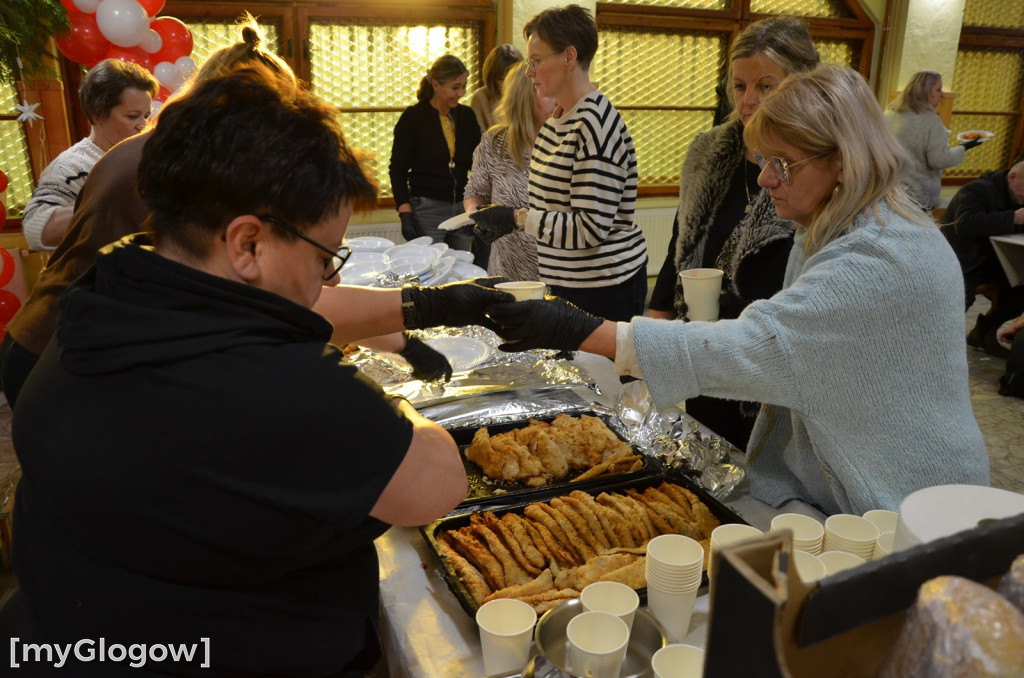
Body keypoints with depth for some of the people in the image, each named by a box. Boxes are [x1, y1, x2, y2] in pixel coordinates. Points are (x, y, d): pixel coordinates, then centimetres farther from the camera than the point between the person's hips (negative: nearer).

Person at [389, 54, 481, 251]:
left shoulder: (467, 116, 6)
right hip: (427, 209, -4)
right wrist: (405, 215, -14)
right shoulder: (413, 117, -6)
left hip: (462, 208, 5)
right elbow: (398, 170, -6)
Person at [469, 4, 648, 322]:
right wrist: (503, 218, 7)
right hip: (566, 281, 9)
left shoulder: (594, 123, -20)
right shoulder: (558, 118, 9)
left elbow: (591, 229, -24)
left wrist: (517, 218, -21)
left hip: (604, 287, -9)